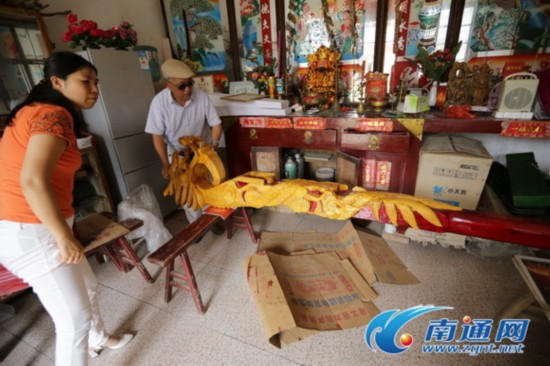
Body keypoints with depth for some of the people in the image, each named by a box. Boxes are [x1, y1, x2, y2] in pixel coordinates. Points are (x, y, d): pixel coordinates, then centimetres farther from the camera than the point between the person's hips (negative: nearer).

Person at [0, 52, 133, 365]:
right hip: (30, 231, -10)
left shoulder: (39, 111, 15)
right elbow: (33, 180, -29)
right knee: (75, 319, 2)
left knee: (87, 286, 26)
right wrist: (65, 237, -23)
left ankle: (100, 340, 50)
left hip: (34, 225, 10)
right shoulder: (54, 115, -17)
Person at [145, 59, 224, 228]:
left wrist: (214, 145, -28)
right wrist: (165, 163, -20)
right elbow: (157, 136, -17)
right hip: (178, 153, 0)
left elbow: (216, 124, -13)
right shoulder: (159, 102, -22)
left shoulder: (201, 96, -21)